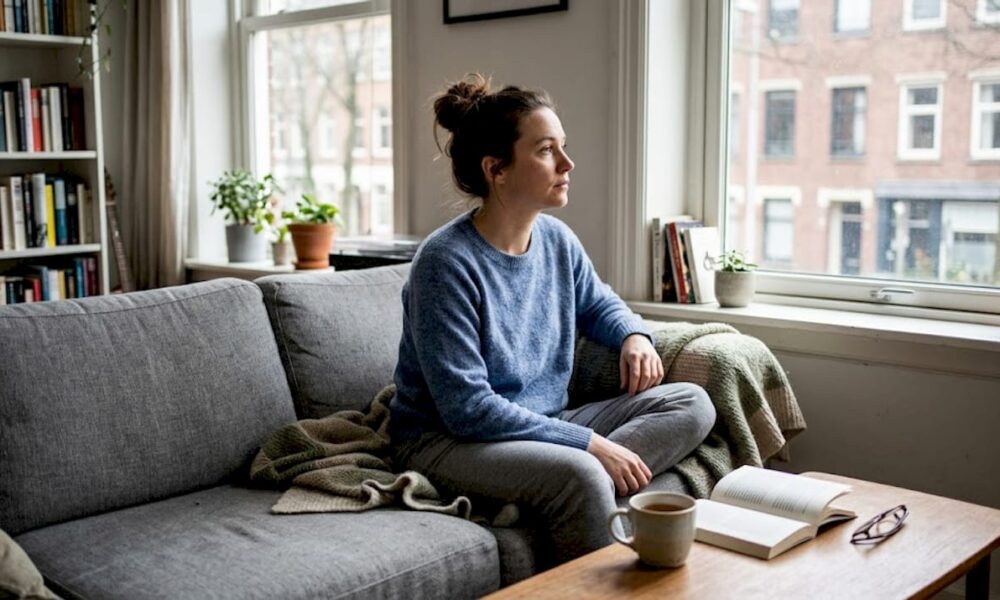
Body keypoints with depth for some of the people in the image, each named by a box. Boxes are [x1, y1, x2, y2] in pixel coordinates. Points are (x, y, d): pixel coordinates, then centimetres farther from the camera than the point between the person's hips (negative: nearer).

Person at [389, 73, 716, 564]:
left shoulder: (556, 239, 3)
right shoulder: (446, 263, -19)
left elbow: (599, 303, 25)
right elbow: (467, 408, -23)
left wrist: (634, 335, 0)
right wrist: (590, 443, -23)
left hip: (542, 426, 8)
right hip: (448, 441, -8)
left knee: (691, 404, -5)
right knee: (580, 474, -36)